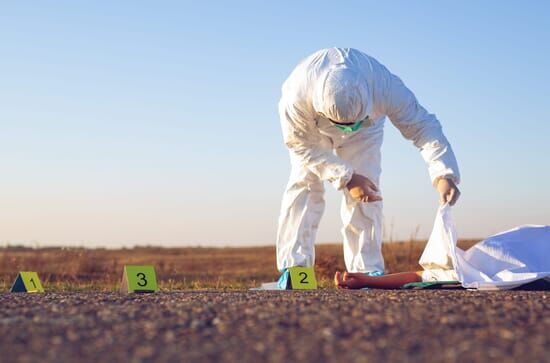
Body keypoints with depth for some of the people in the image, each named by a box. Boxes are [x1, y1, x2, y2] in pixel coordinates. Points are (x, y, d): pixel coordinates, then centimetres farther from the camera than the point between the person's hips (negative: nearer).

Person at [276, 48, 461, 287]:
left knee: (367, 186, -13)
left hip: (365, 133, 1)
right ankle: (293, 266, -15)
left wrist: (444, 174, -50)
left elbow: (422, 125, -36)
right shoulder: (295, 99, -45)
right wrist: (345, 177, -35)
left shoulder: (384, 86, -44)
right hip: (311, 130, -1)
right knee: (304, 183, -17)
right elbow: (303, 146, -27)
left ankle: (367, 269, -10)